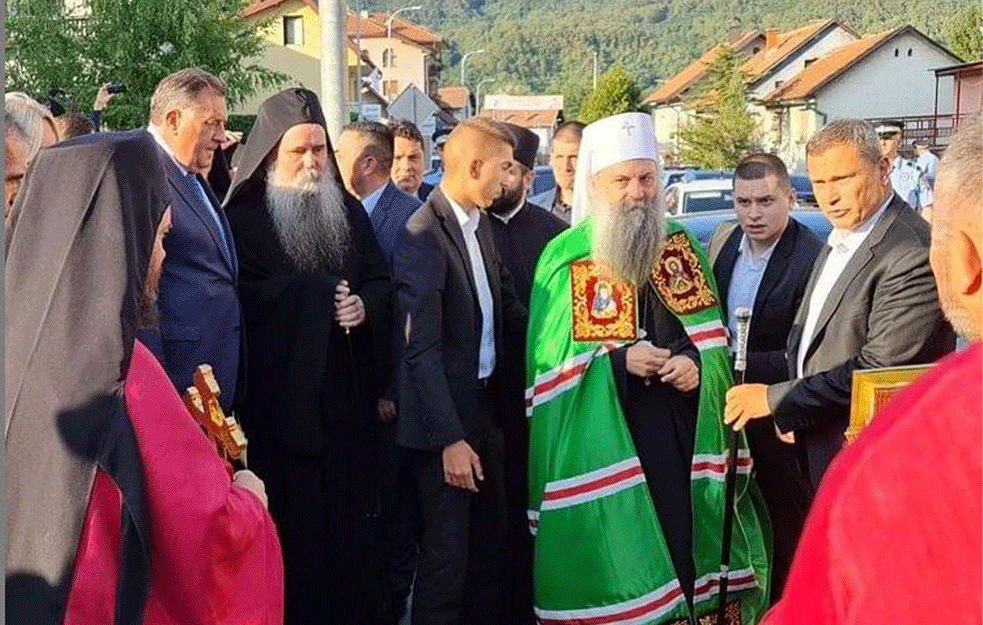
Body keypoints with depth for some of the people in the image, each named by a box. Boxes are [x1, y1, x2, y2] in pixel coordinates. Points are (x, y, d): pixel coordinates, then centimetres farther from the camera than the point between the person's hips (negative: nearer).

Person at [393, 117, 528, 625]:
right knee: (448, 550, 1)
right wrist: (449, 438, -21)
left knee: (489, 537, 20)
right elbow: (421, 350, -21)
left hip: (485, 403, 9)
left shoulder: (480, 222, 6)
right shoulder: (423, 236, -19)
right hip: (445, 416, -8)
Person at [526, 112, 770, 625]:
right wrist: (617, 359, -17)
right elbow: (549, 362, -3)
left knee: (684, 547, 6)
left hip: (683, 443, 3)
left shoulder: (683, 247, 9)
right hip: (603, 449, -3)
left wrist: (698, 364, -12)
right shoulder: (563, 258, -2)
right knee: (614, 566, -1)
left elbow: (716, 343, 10)